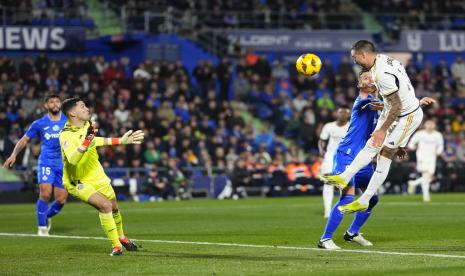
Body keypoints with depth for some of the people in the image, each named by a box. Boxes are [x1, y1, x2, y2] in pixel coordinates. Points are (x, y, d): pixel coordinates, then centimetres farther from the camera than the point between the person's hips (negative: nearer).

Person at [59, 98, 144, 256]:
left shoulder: (87, 125, -4)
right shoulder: (66, 136, -28)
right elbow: (72, 160, -43)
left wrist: (120, 141, 13)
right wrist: (86, 141, -53)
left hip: (96, 176, 7)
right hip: (77, 182, -7)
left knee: (114, 207, 18)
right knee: (105, 205, -24)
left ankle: (121, 237, 46)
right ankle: (116, 246, -12)